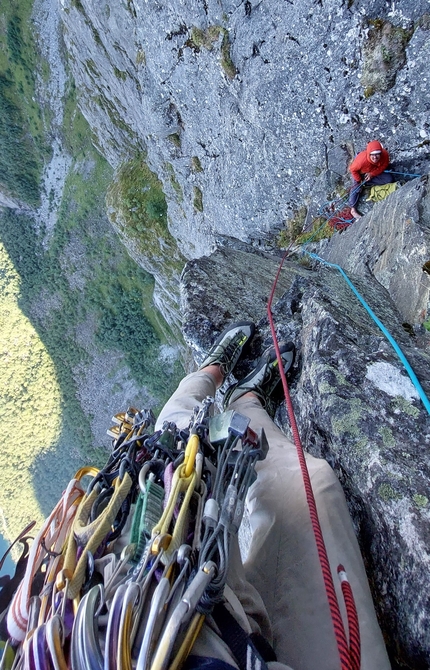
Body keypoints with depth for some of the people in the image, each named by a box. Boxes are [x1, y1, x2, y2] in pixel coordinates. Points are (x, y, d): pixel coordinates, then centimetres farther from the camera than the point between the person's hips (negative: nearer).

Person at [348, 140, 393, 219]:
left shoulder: (385, 155, -35)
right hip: (360, 173, -3)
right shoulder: (362, 159, -45)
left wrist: (372, 174, -25)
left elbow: (383, 166, -14)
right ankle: (353, 209, -19)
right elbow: (352, 169, -26)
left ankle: (366, 183, -6)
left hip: (375, 171, 3)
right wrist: (359, 180, -19)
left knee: (389, 179, -10)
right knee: (357, 187, -18)